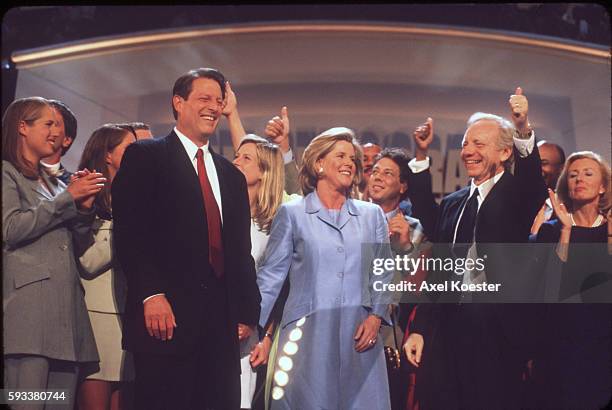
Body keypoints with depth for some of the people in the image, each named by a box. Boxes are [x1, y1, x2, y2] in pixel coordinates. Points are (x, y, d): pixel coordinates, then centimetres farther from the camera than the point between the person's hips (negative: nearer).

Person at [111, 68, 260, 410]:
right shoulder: (145, 156, 3)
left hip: (222, 323, 6)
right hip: (166, 316, -5)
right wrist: (151, 294, -18)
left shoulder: (232, 176, 21)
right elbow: (130, 231, -8)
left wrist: (248, 314, 12)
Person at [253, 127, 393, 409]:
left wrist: (375, 316, -3)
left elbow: (383, 275, 12)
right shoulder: (292, 213, 5)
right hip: (307, 335, -2)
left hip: (359, 335, 2)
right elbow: (271, 275, 3)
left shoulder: (372, 215, 12)